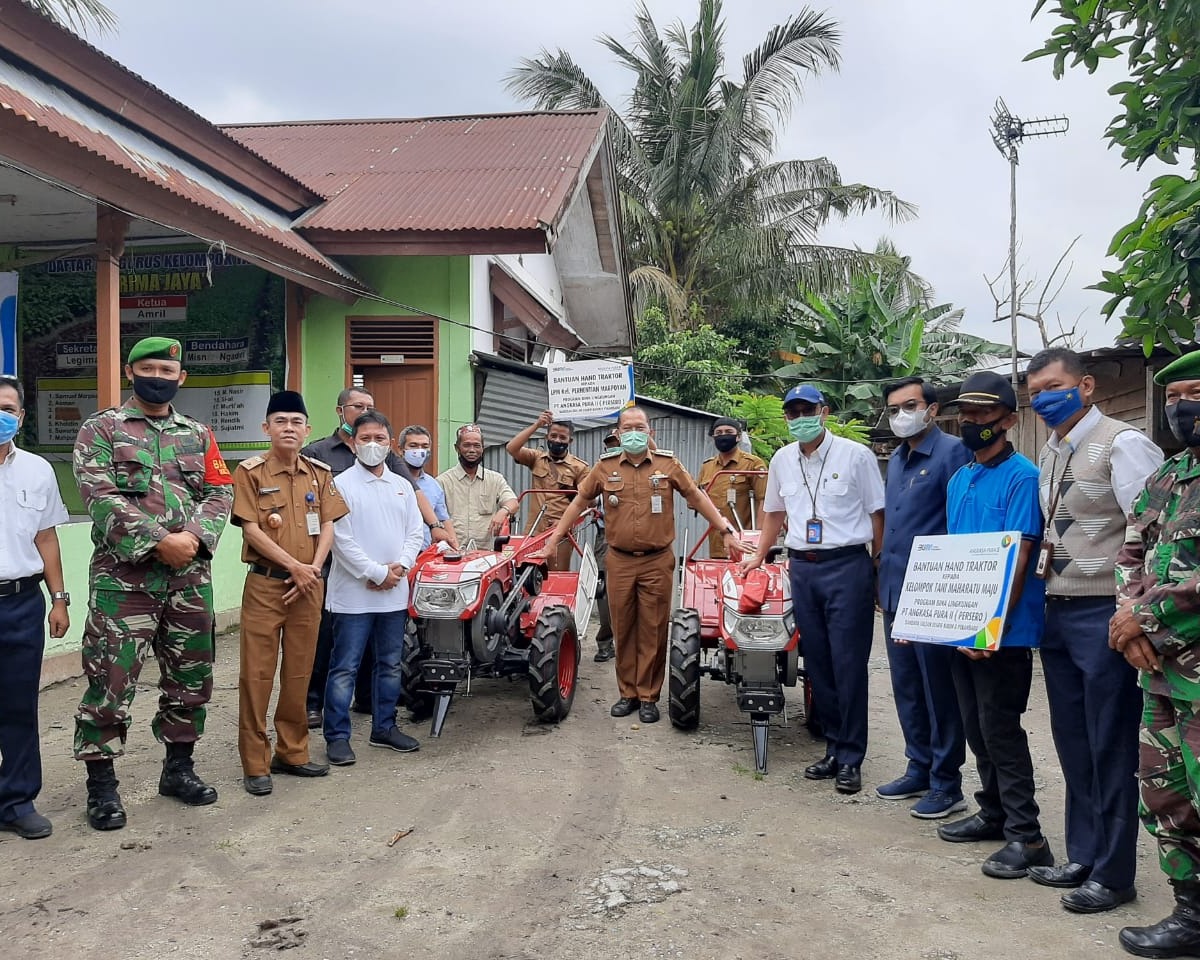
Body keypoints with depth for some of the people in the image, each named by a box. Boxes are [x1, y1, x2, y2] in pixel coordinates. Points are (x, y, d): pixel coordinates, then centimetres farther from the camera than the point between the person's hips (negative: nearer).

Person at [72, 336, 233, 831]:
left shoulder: (199, 434, 13)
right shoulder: (100, 429, 1)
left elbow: (220, 493, 5)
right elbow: (100, 496, -12)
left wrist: (194, 537, -14)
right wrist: (160, 541, -20)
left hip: (191, 577, 4)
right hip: (123, 578, -4)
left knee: (191, 678, 12)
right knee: (111, 682, -1)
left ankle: (178, 767, 28)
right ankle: (101, 784, 13)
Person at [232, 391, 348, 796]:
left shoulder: (320, 473, 9)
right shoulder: (250, 472, -3)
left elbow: (327, 527, 6)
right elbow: (251, 530, -9)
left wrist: (313, 570, -8)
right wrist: (295, 566, -13)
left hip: (308, 585, 4)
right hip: (265, 584, -4)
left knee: (299, 672, 10)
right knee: (257, 674, -2)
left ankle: (292, 752, 22)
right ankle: (255, 763, 6)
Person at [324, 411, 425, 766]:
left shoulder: (402, 487, 12)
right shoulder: (342, 484, -6)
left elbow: (414, 534, 10)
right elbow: (341, 539, -12)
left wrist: (400, 567, -8)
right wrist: (376, 573, -14)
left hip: (395, 593, 6)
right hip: (353, 593, -5)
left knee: (390, 664, 14)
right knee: (345, 667, -1)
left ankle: (384, 727, 26)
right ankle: (337, 736, 8)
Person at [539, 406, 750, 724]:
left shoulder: (668, 464, 2)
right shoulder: (605, 467, 4)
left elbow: (698, 498, 6)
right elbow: (579, 503, 11)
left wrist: (726, 531, 1)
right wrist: (554, 539, 8)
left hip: (657, 561, -1)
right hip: (619, 561, 1)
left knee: (653, 630, 3)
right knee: (623, 629, 8)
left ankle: (648, 696, 13)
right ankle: (628, 693, 20)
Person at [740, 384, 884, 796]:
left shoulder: (855, 455, -5)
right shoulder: (782, 460, 10)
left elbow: (877, 514, -3)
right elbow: (774, 512, 23)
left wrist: (879, 570, -7)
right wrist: (758, 556, 26)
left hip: (847, 565, -5)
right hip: (802, 567, 5)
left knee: (848, 663, -3)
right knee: (817, 662, 10)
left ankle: (850, 758, 6)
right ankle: (834, 748, 21)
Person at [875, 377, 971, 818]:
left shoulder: (952, 452, -10)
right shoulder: (896, 459, 15)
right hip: (895, 593, 8)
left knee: (940, 691, 1)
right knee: (906, 688, 15)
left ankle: (946, 785, 12)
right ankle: (919, 769, 28)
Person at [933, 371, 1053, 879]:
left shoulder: (1022, 477, -10)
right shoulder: (958, 480, 13)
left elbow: (1019, 559, -17)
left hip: (1002, 629, -7)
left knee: (999, 727, -4)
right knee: (976, 726, 15)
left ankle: (1025, 836, 5)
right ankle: (993, 812, 29)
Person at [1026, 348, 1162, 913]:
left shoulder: (1122, 444, -12)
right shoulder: (1050, 455, 13)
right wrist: (1044, 568, 5)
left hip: (1103, 613, -8)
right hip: (1057, 612, 8)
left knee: (1110, 746, 2)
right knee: (1072, 742, 15)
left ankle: (1113, 874, 16)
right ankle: (1084, 857, 29)